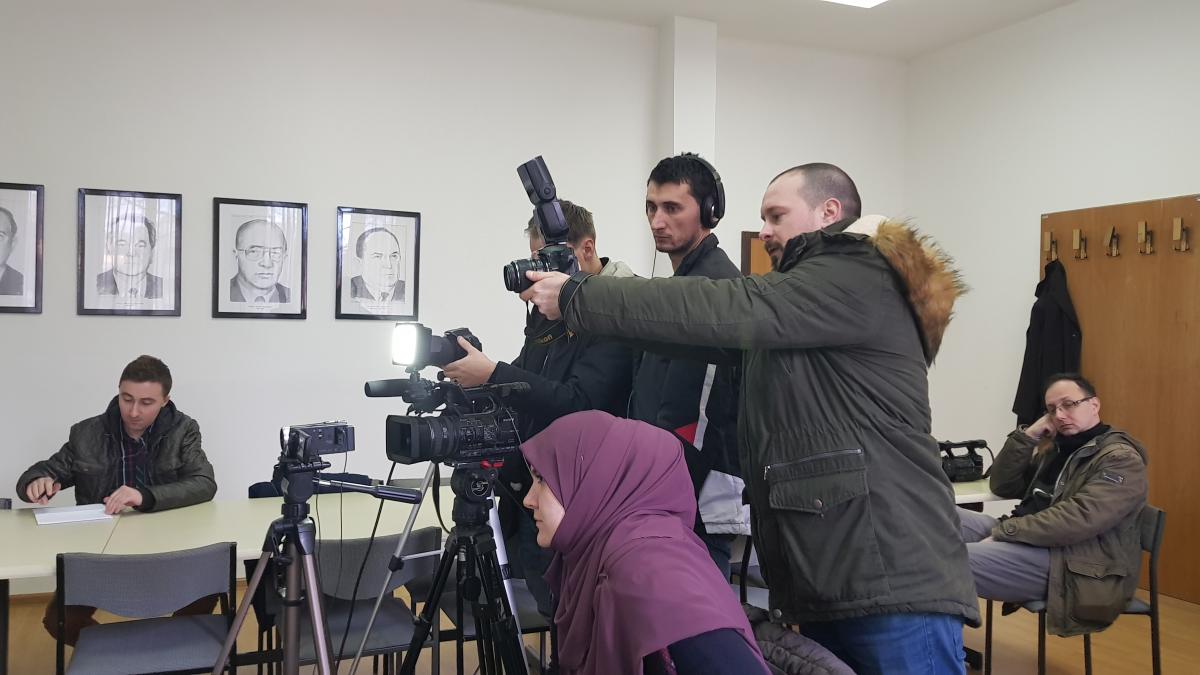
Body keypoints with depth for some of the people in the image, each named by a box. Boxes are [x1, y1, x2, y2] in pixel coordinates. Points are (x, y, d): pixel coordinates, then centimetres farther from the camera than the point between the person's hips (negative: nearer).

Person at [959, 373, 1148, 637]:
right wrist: (1027, 436, 3)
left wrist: (1003, 531, -20)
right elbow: (1002, 486, 15)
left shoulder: (1120, 458, -6)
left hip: (1073, 563, -8)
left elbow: (1079, 519, -20)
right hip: (1031, 538, 8)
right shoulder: (1053, 447, 19)